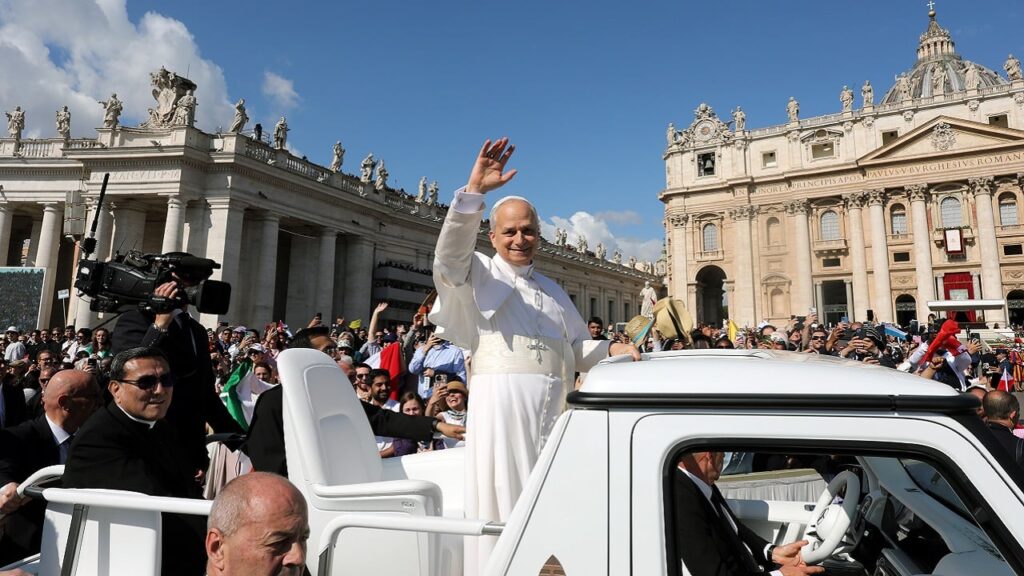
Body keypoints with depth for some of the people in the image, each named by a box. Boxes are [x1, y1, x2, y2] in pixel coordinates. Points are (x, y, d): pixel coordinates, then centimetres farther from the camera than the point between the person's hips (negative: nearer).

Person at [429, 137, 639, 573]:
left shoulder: (553, 291, 23)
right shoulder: (479, 273, 7)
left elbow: (576, 349, 22)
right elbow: (449, 255, -16)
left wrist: (612, 349, 2)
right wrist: (474, 190, -26)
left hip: (552, 406, 5)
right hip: (500, 403, -5)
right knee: (502, 500, -3)